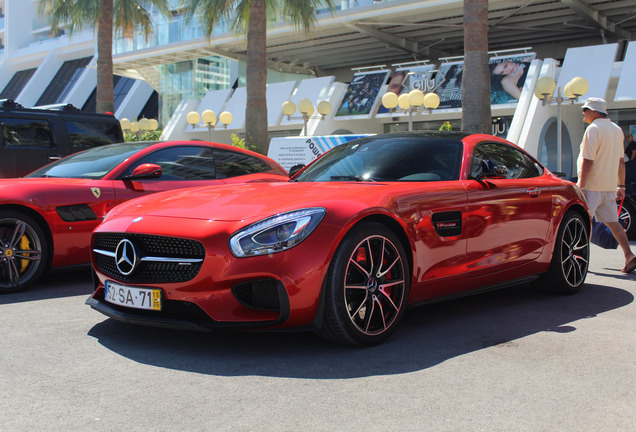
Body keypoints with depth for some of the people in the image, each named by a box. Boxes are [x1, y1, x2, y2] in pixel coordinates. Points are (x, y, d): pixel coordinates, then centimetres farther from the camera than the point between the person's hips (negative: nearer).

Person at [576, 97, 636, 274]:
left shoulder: (593, 128, -11)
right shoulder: (617, 130, 14)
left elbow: (587, 161, -18)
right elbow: (620, 161, 18)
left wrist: (580, 186, -18)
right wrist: (621, 186, 21)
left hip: (593, 186, -8)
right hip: (610, 186, 8)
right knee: (613, 222, 11)